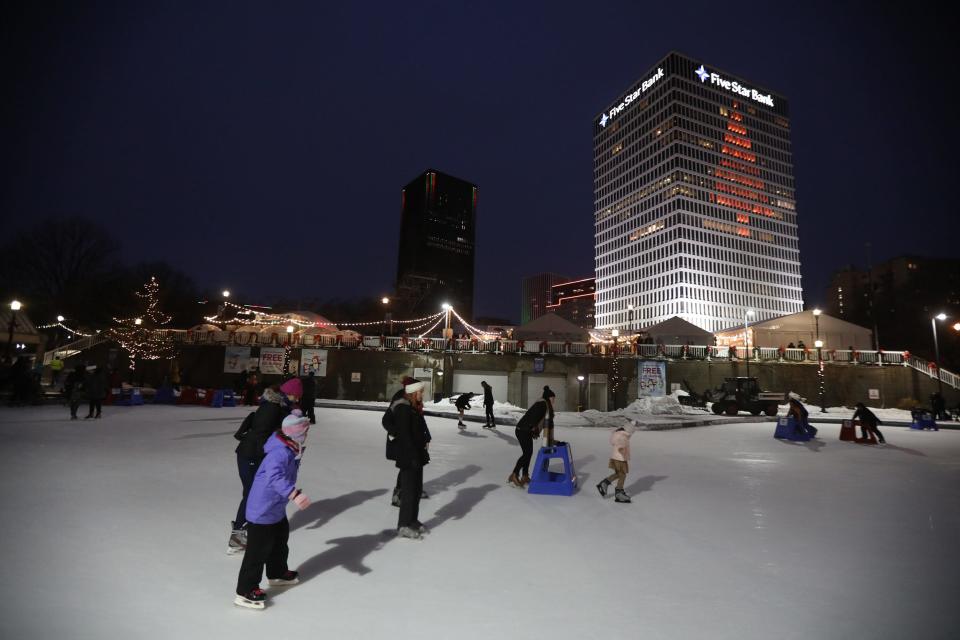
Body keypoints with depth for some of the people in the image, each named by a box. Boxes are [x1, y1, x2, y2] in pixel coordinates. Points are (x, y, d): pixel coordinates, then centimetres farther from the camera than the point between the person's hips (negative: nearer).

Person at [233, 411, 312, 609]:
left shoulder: (289, 450, 1)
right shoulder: (280, 453, -31)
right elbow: (275, 476, -47)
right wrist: (295, 494, -55)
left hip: (276, 508, 10)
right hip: (262, 510, -10)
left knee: (280, 540, 24)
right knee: (258, 549, -1)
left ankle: (278, 573, 43)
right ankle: (245, 591, 12)